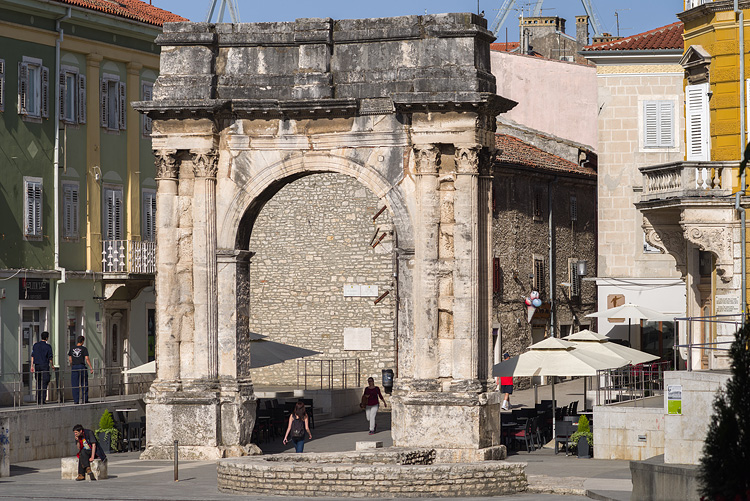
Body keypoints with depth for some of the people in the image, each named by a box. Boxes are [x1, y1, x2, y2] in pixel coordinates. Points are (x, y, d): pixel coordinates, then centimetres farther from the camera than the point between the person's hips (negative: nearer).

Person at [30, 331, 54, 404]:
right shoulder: (48, 346, -6)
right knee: (44, 383, -2)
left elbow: (32, 356, 4)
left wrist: (32, 366, 7)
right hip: (44, 365, -4)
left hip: (37, 365, 4)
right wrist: (52, 365, 12)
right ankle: (42, 400, -8)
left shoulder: (35, 345, 6)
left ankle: (38, 400, 13)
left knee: (38, 383, 13)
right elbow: (50, 358, -4)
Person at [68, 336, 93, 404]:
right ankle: (84, 399, 5)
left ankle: (76, 400, 2)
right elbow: (87, 359, -10)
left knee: (75, 385, 4)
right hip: (82, 367, -3)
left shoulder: (72, 349, 6)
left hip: (74, 367, 3)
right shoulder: (84, 349, -5)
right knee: (84, 384, 7)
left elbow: (70, 359, 9)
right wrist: (91, 368, -5)